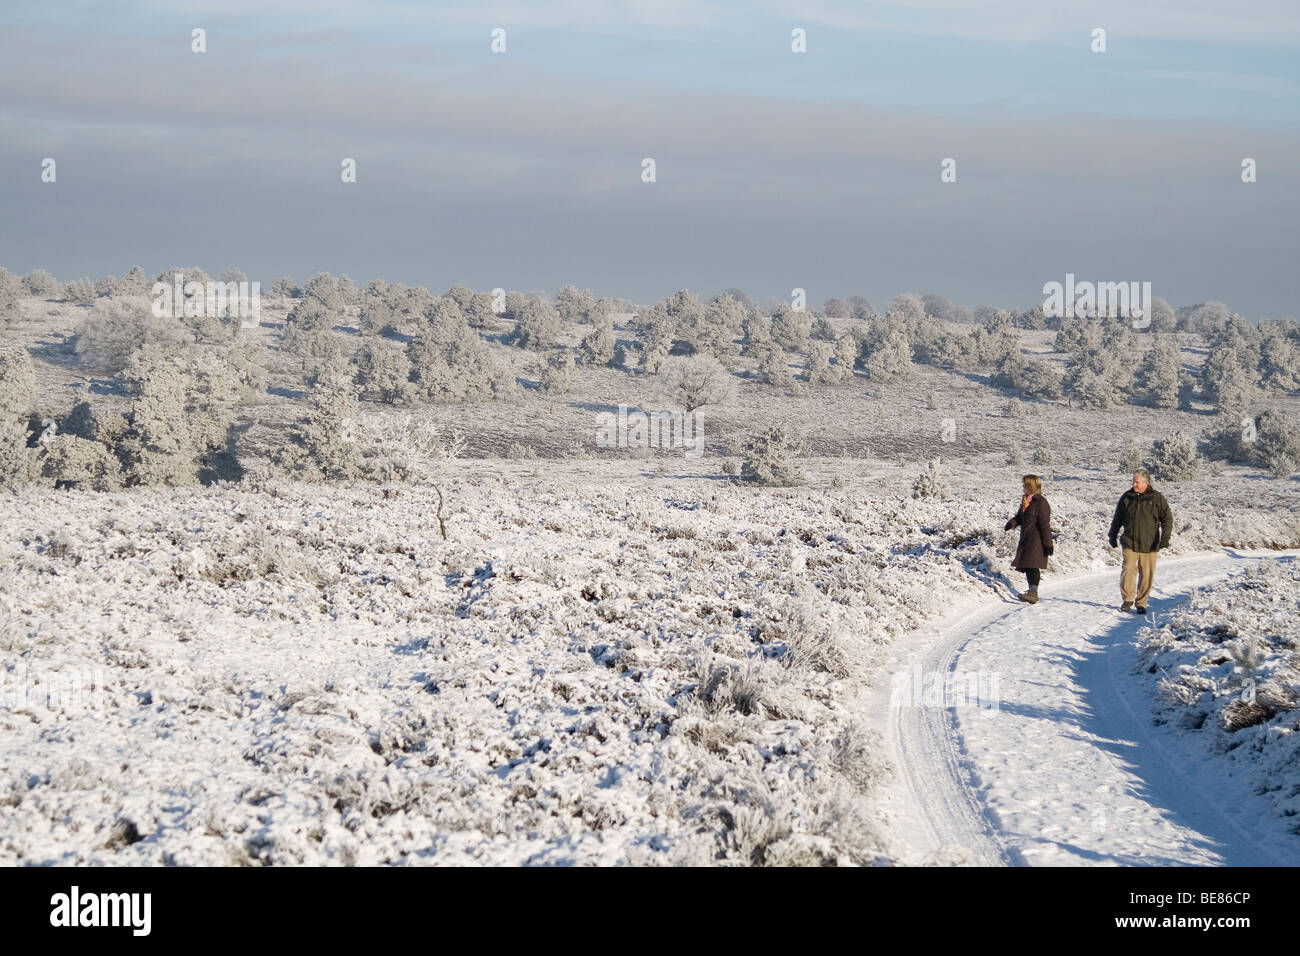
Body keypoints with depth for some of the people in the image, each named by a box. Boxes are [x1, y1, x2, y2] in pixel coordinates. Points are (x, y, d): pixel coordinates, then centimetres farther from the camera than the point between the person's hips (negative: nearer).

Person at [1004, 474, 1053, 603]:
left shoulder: (1041, 503, -14)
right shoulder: (1025, 500, 13)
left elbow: (1045, 525, -15)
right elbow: (1019, 516, 20)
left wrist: (1048, 544, -16)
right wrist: (1012, 522, -4)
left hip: (1037, 540, -9)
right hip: (1025, 538, 9)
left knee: (1032, 566, -16)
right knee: (1026, 565, 13)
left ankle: (1033, 593, -22)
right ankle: (1032, 590, 24)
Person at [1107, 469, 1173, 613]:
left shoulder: (1157, 498, -1)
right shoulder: (1126, 497, 5)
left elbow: (1167, 519, 0)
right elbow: (1117, 519, 16)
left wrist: (1164, 541, -9)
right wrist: (1113, 537, 16)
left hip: (1149, 546, -1)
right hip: (1129, 543, 1)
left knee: (1146, 575, 2)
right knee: (1128, 571, -9)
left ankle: (1141, 603, 16)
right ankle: (1127, 599, 9)